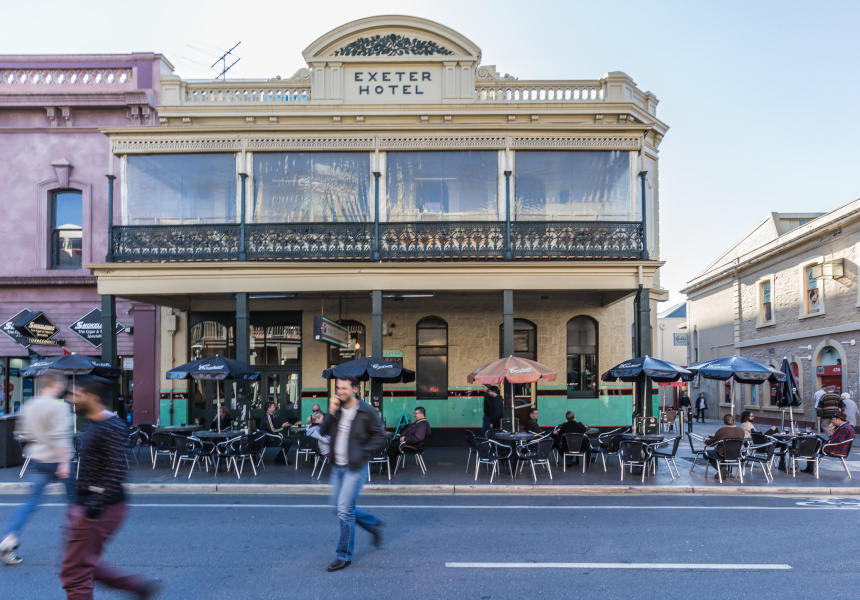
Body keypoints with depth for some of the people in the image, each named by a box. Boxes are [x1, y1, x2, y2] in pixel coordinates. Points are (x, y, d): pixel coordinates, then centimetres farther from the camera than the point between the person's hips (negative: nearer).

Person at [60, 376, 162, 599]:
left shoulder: (111, 427, -19)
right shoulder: (95, 424, 13)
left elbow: (117, 471, -24)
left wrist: (96, 506, -26)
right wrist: (78, 502, 22)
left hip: (99, 510, -10)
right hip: (88, 506, 10)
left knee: (74, 573, -1)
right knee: (87, 566, 16)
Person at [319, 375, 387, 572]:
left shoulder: (367, 411, -10)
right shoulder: (337, 409, 6)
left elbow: (379, 435, -5)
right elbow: (323, 432, 2)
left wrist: (363, 452, -15)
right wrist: (331, 413, -12)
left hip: (354, 468, -7)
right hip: (338, 466, 7)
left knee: (345, 510, -8)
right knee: (341, 508, 14)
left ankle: (344, 556, 6)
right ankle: (375, 524, 36)